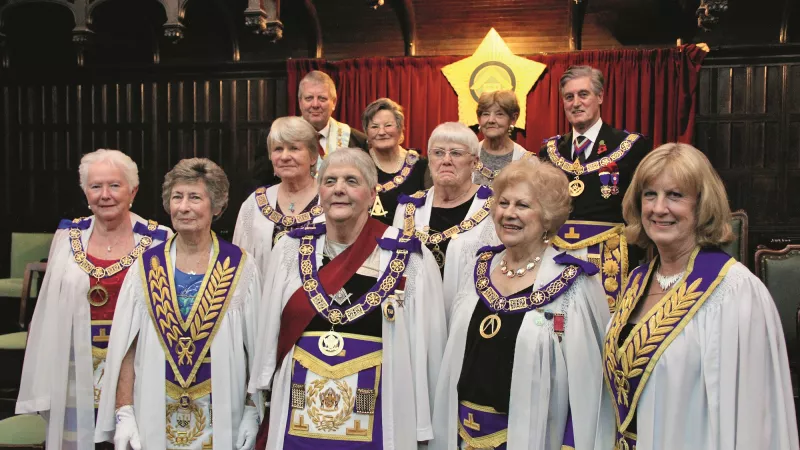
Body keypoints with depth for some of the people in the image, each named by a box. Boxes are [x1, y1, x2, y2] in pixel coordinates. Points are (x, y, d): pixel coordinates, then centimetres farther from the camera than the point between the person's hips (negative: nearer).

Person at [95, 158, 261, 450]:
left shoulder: (240, 267, -5)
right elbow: (126, 348, -1)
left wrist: (253, 410, -6)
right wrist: (124, 412, -8)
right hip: (154, 418, 1)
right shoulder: (146, 267, -1)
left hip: (222, 418, -1)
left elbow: (256, 347, -3)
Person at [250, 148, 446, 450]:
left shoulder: (408, 258, -8)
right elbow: (268, 335, 9)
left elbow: (425, 348, -4)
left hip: (375, 425, -2)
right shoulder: (290, 250, 0)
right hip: (296, 424, 3)